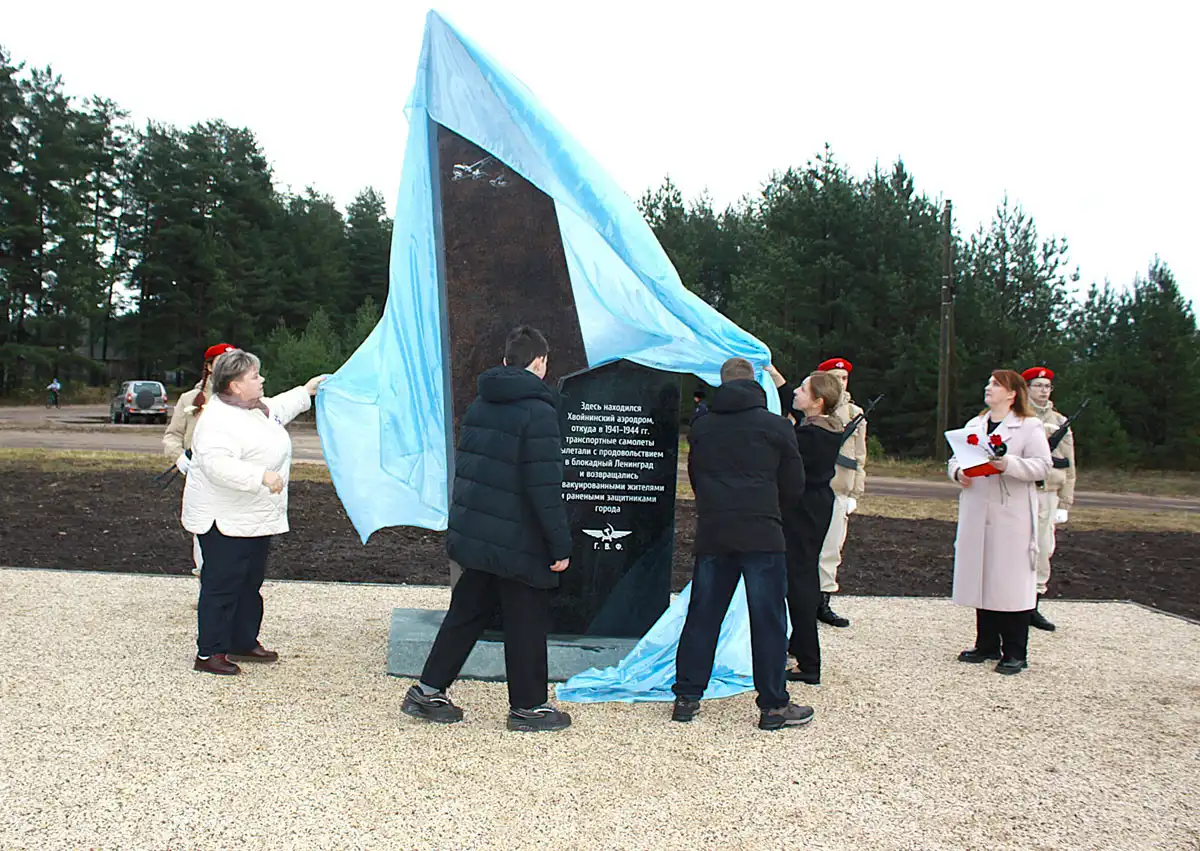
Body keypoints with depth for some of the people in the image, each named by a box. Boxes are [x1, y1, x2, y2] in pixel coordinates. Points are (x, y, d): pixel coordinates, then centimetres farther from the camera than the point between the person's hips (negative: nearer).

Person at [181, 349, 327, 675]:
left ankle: (243, 642, 31)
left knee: (250, 582, 18)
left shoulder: (252, 407, 9)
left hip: (256, 518, 10)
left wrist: (305, 392, 38)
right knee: (222, 585, -3)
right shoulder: (219, 421, -24)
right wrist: (261, 476, -40)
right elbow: (217, 464, -36)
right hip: (225, 520, -10)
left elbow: (275, 409, 32)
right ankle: (208, 653, 7)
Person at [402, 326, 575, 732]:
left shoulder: (479, 405, 8)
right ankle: (527, 706, 19)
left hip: (472, 534, 8)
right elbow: (545, 488, -20)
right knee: (526, 623, 7)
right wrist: (560, 545, -14)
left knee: (467, 612, 19)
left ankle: (427, 691, 22)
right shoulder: (537, 411, -17)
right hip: (518, 544, -7)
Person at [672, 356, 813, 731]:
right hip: (761, 534, -3)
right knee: (768, 619, 3)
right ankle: (773, 706, 9)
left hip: (711, 534, 3)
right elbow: (794, 486, 4)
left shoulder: (701, 427, 8)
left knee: (702, 616, 10)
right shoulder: (775, 426, -1)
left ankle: (686, 697, 15)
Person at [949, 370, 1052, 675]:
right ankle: (987, 644, 20)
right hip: (976, 515, 6)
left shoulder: (1029, 426, 0)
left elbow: (1042, 465, -9)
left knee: (1011, 582, -4)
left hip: (1011, 517, -6)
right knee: (980, 578, 8)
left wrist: (1009, 465, -23)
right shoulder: (974, 425, 18)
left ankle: (1015, 653, 4)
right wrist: (958, 472, -3)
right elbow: (955, 458, 19)